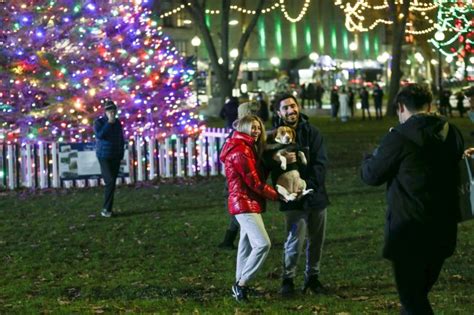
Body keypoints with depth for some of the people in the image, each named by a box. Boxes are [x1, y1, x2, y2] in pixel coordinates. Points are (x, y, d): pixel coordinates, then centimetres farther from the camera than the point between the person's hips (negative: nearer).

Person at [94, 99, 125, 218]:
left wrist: (121, 154, 10)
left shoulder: (118, 123, 6)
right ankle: (106, 208, -8)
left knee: (112, 183, 3)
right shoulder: (99, 122, -7)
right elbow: (99, 135, -25)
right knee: (110, 182, -16)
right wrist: (109, 123, -23)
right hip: (104, 157, -5)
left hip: (116, 157, 5)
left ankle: (107, 209, 10)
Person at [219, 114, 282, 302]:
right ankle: (241, 284, -12)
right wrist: (276, 195, -8)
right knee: (263, 244, -17)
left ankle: (239, 284, 18)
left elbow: (254, 178, 10)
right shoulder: (240, 151, -17)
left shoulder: (246, 148, 16)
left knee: (247, 245, 13)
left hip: (247, 203, 11)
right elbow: (254, 182, -17)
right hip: (245, 204, -11)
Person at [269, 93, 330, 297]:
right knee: (295, 240, -9)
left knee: (316, 240, 10)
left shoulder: (312, 133, 1)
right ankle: (288, 279, 6)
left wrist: (309, 185, -18)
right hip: (293, 198, -2)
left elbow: (320, 163, -5)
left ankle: (312, 277, 25)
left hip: (316, 195, 3)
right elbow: (268, 163, -6)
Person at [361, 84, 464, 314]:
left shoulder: (400, 137, -16)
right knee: (420, 292, 20)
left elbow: (371, 175, -8)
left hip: (409, 230, -6)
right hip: (444, 229, 7)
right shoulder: (452, 133, 4)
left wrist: (372, 157, 16)